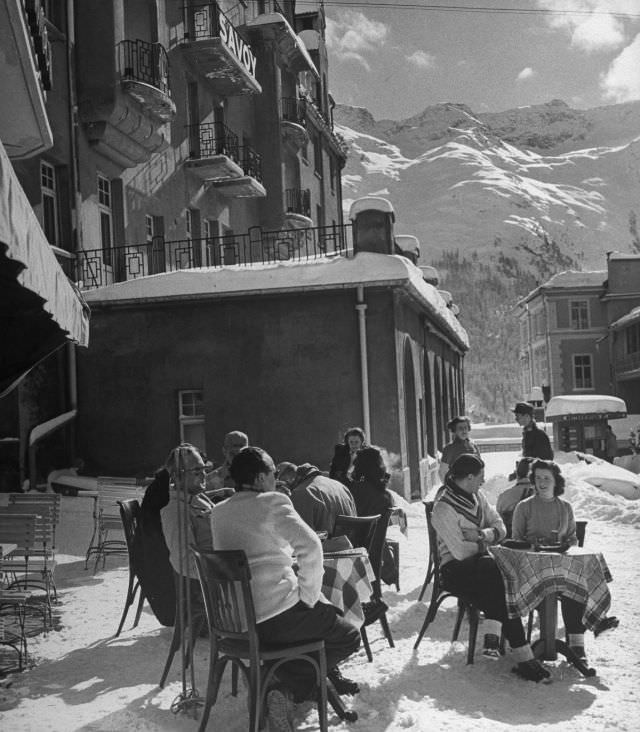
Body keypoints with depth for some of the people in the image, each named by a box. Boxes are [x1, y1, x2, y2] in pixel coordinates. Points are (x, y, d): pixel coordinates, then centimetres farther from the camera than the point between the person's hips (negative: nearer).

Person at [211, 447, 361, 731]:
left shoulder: (219, 512, 10)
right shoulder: (272, 502, -11)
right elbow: (311, 546, -22)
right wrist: (308, 596, -10)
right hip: (276, 615, -8)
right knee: (349, 637, 10)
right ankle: (287, 690, 2)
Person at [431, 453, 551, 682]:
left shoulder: (476, 496, 11)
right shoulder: (443, 508, -15)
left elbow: (500, 528, 7)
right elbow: (460, 552, -21)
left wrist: (482, 535, -15)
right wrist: (484, 543, -3)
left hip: (479, 562, 7)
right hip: (455, 570, -7)